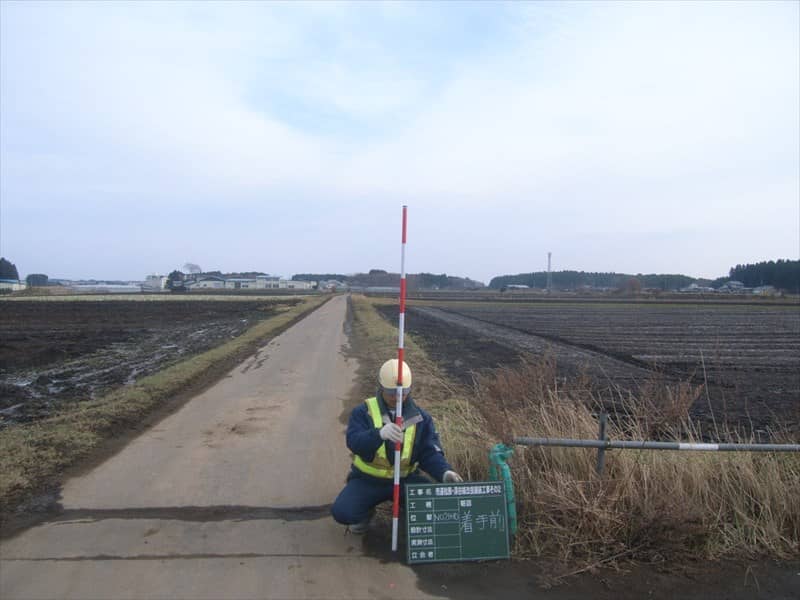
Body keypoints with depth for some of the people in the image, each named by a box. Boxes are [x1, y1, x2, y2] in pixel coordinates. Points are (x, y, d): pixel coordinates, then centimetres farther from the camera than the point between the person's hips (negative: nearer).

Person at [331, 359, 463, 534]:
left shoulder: (420, 418, -1)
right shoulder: (363, 412, -9)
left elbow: (429, 454, -7)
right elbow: (354, 442, -26)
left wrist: (445, 472, -29)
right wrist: (379, 433, -48)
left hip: (405, 478, 1)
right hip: (368, 480, -1)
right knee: (342, 512, -25)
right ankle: (366, 513, 11)